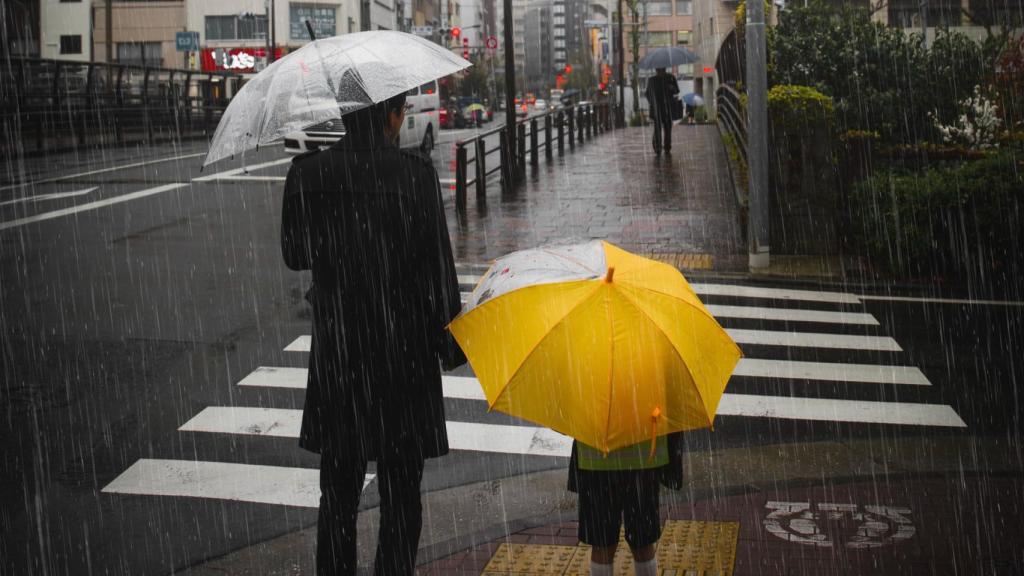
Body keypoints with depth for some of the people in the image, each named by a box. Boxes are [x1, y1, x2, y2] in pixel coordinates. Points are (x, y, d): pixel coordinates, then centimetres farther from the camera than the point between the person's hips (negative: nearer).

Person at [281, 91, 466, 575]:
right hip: (404, 351, -2)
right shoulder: (414, 173, -12)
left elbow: (295, 256, 7)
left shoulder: (308, 173, -4)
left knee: (338, 491, 16)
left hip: (336, 350, 3)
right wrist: (451, 345, -1)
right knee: (401, 494, 11)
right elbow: (438, 268, -11)